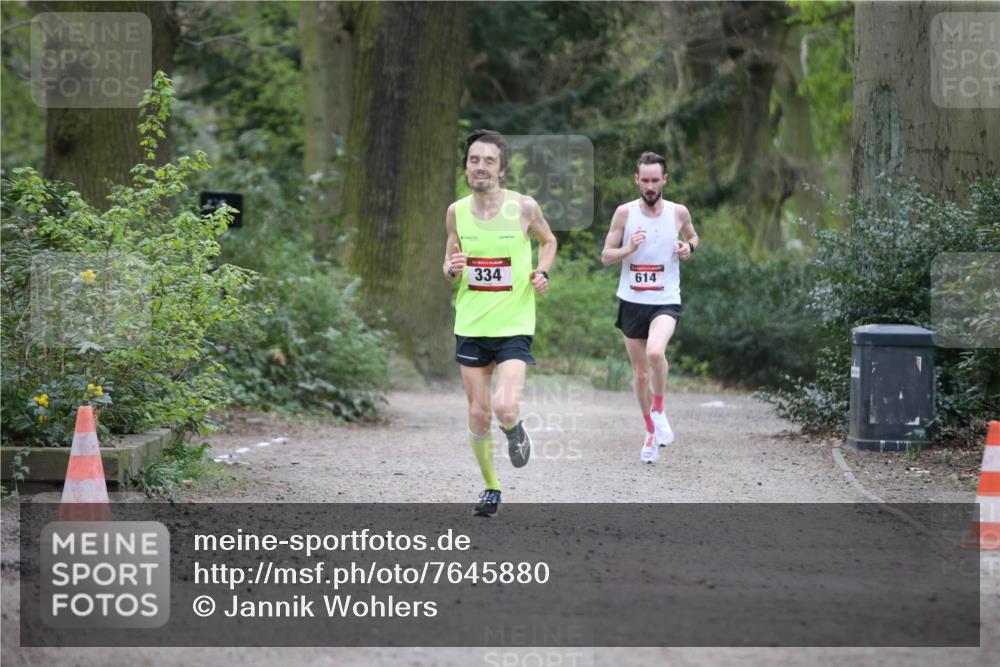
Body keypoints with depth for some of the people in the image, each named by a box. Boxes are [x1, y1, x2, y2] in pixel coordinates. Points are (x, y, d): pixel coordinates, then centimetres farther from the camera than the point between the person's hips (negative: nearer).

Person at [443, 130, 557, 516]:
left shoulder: (524, 207, -7)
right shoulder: (456, 212, 0)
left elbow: (548, 241, 12)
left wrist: (542, 273, -6)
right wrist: (452, 269, -12)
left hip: (514, 327, -3)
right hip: (471, 326, 3)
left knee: (505, 409, -19)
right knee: (478, 415, 6)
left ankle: (514, 431, 17)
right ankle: (491, 488, 26)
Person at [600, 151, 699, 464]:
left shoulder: (678, 213, -1)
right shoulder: (624, 213, -3)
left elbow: (692, 237, 20)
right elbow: (606, 256, 1)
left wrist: (688, 246, -4)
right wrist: (628, 248, -19)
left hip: (666, 302, -2)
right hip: (632, 302, 2)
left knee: (655, 352, -30)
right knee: (640, 373, 10)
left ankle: (659, 410, -6)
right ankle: (651, 432, 29)